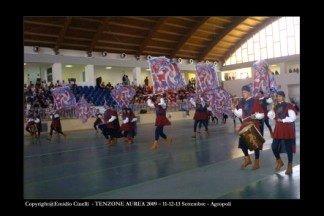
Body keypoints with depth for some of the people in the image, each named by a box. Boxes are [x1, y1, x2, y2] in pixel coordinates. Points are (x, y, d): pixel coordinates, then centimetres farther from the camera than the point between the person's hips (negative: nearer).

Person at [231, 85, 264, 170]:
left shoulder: (255, 102, -12)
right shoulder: (242, 102, 7)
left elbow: (262, 115, -10)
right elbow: (239, 114, 5)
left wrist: (255, 116, -28)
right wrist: (234, 109, -10)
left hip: (253, 125, -6)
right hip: (244, 125, 6)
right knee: (242, 142, 6)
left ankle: (257, 163, 17)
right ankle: (247, 159, 26)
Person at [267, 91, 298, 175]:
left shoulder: (288, 105, -5)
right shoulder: (276, 106, 11)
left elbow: (293, 118, -12)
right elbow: (271, 117, 4)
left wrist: (282, 120, -13)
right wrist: (272, 109, -7)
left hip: (287, 129, -5)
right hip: (278, 129, 5)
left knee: (288, 148, 3)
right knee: (274, 147, 1)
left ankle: (289, 166, 15)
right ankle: (279, 162, 25)